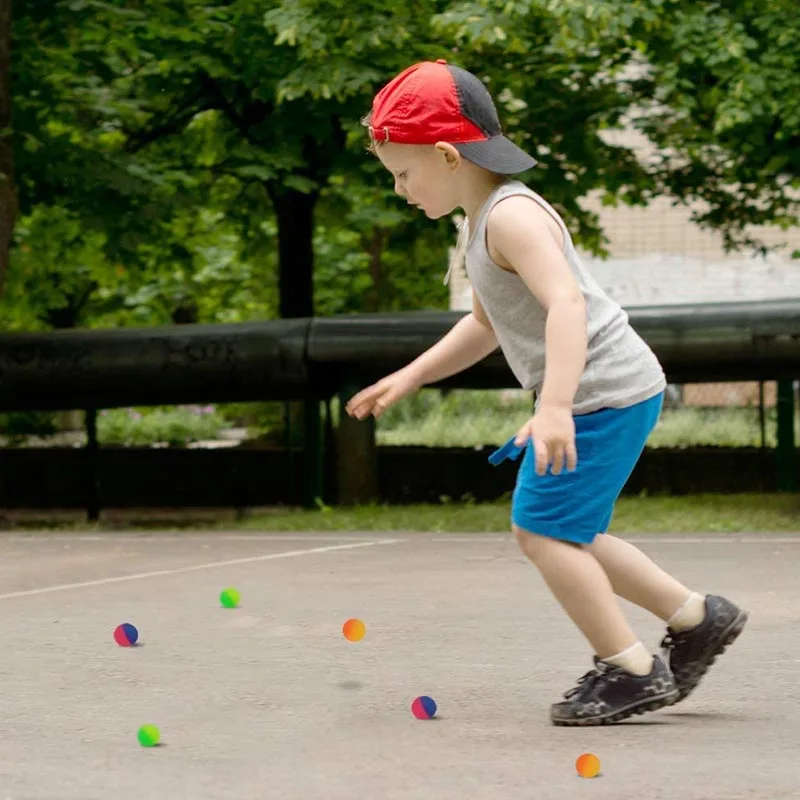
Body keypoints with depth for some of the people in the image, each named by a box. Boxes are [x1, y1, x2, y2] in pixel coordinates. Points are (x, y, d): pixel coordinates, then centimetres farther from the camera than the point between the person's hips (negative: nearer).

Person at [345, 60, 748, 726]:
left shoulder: (512, 216, -20)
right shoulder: (481, 222, 14)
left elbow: (567, 303, -33)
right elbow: (486, 324, 27)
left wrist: (554, 406, -43)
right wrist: (409, 378, 22)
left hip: (605, 392, -11)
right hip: (592, 396, 11)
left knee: (543, 530, -11)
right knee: (561, 534, 17)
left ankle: (632, 671, -4)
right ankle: (698, 618, 24)